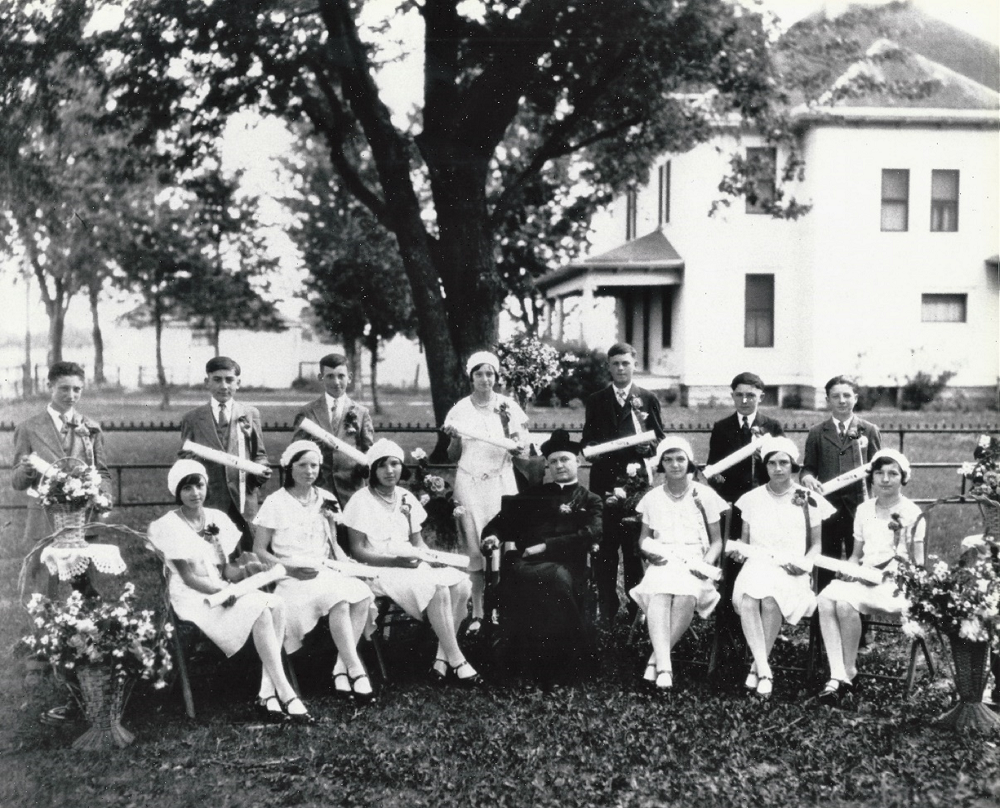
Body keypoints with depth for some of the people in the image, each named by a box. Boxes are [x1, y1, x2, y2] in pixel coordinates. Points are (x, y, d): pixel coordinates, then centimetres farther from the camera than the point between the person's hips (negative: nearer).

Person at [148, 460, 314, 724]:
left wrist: (245, 569, -13)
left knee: (276, 604, -23)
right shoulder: (170, 525, -6)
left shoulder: (217, 519, 12)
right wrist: (223, 592, -21)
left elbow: (225, 569, 9)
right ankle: (286, 694, -29)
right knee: (260, 609, -29)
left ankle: (267, 693, -26)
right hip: (193, 598, -6)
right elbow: (188, 578, -11)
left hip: (221, 589, 6)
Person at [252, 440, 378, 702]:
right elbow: (258, 550, -1)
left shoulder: (326, 500, 15)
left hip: (325, 572, 5)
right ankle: (356, 670, -28)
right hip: (291, 579, -5)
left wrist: (345, 562, 0)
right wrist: (291, 568, -15)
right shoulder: (275, 503, 0)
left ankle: (342, 668, -21)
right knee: (339, 598, -33)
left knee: (363, 593, -26)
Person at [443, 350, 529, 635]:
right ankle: (477, 614, 3)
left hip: (500, 482, -1)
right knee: (474, 549, -1)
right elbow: (453, 456, 8)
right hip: (469, 484, 1)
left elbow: (517, 450, 1)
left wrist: (507, 426, -15)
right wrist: (454, 438, -11)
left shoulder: (508, 406, 3)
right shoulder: (460, 409, 5)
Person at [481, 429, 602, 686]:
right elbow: (502, 522, 25)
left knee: (558, 580, -39)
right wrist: (492, 537, 0)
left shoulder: (590, 501, 18)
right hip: (525, 562, 2)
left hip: (565, 565, -2)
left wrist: (545, 546, -10)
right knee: (511, 574, -35)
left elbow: (591, 534, -1)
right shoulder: (532, 496, 28)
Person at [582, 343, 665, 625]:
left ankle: (636, 608, 7)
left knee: (635, 546, 1)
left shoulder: (648, 399, 11)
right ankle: (607, 608, 6)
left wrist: (649, 445, -13)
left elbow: (659, 438, 8)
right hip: (604, 481, 1)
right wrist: (592, 450, -11)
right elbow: (588, 440, 11)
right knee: (605, 546, 0)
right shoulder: (596, 400, 12)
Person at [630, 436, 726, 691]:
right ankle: (664, 667, -45)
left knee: (686, 598, -37)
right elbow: (644, 538, 23)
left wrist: (707, 562, -7)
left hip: (694, 562, -1)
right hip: (663, 562, 1)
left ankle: (655, 660, -29)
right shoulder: (652, 498, 16)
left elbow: (716, 540, 13)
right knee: (659, 596, -35)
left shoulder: (704, 495, 10)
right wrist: (649, 551, 0)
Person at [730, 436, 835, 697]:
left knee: (770, 600, -35)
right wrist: (739, 549, -1)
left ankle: (757, 666, -20)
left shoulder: (808, 500, 11)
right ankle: (764, 669, -32)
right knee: (747, 600, -34)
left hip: (791, 571, -1)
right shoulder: (752, 499, 16)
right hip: (757, 565, 2)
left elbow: (816, 544, 15)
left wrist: (805, 562, -5)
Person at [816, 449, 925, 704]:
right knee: (824, 599, -28)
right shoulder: (864, 510, 16)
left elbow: (918, 564, 1)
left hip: (895, 585, -5)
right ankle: (837, 676, -31)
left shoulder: (911, 513, 2)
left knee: (845, 601, -33)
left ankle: (849, 673, -15)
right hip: (863, 579, 5)